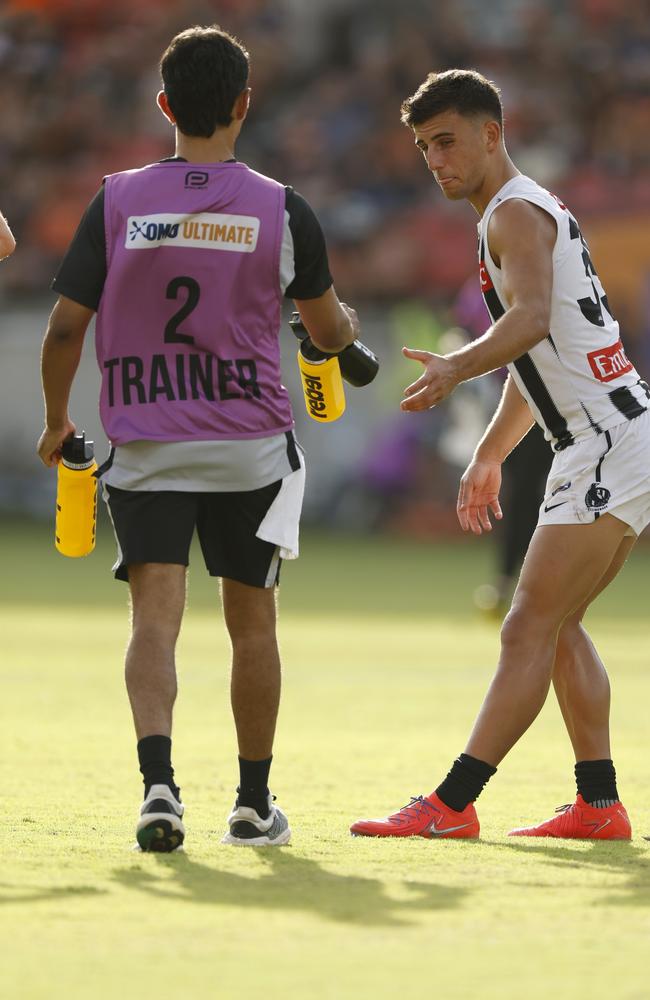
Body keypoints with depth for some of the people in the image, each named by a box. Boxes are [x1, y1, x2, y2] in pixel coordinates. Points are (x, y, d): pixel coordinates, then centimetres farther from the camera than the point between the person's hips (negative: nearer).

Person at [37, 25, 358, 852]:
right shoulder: (281, 210, -3)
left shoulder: (116, 203, -4)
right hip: (250, 446, 1)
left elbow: (65, 327, -3)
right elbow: (330, 332, 9)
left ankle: (158, 778, -28)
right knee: (252, 622, 14)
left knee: (155, 616, -5)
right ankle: (254, 804, 22)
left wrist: (56, 422, 14)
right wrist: (346, 325, 34)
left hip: (143, 447, 0)